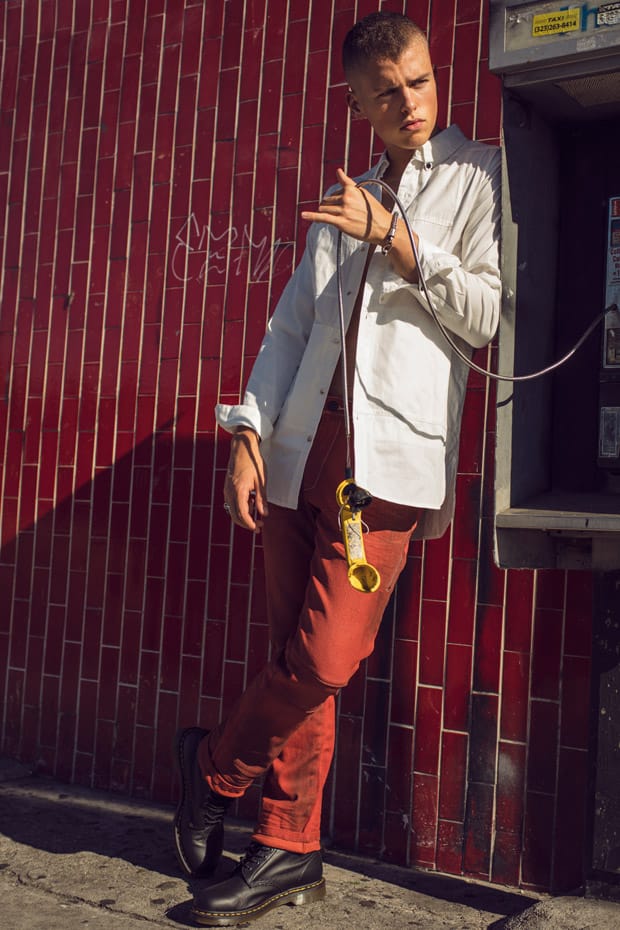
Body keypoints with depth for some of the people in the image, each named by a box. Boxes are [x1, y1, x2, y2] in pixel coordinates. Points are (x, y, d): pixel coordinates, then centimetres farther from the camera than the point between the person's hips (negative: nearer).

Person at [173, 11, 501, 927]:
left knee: (323, 661, -10)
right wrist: (248, 432, 5)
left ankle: (215, 763, 17)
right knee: (297, 657, 7)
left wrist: (394, 236, -11)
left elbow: (488, 315, -4)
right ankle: (289, 849, 19)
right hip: (303, 447, 5)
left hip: (390, 455, -5)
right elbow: (291, 325, 16)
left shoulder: (480, 175, 6)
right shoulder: (341, 201, 22)